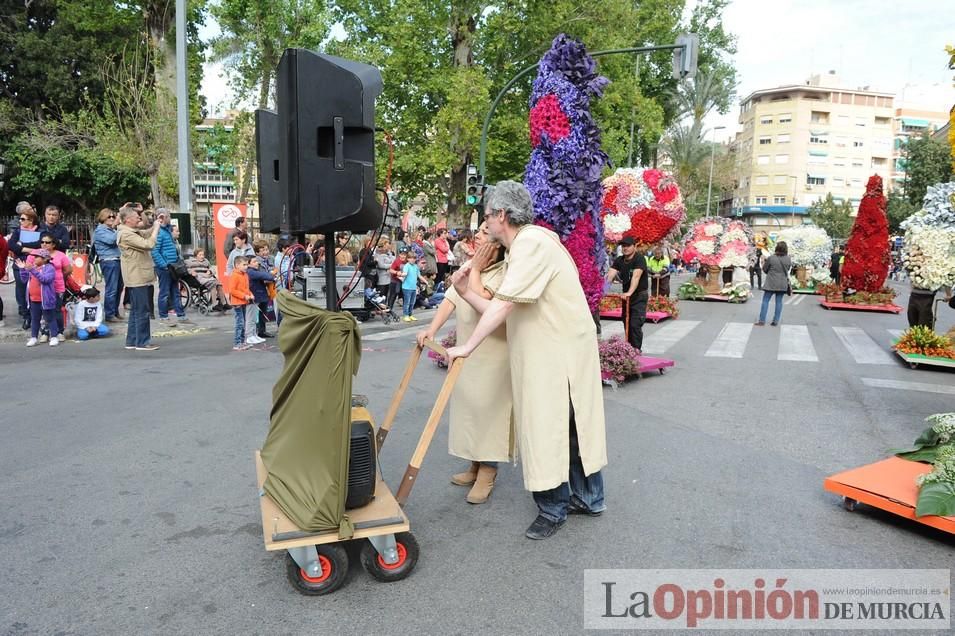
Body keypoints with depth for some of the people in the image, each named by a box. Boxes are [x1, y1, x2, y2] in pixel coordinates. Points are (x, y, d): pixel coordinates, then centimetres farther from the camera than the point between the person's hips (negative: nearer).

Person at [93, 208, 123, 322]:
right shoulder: (100, 230, -4)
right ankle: (109, 315, -2)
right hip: (109, 262, -8)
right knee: (111, 289, -8)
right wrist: (116, 228, -12)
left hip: (117, 261, 8)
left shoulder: (111, 229, 20)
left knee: (118, 287, 12)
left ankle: (116, 312, 23)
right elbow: (111, 240, -19)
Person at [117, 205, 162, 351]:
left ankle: (132, 341, 20)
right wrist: (156, 228, -13)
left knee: (136, 310, 14)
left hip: (141, 277, 10)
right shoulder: (125, 234, -16)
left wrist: (155, 226, 7)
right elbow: (148, 244, -23)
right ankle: (142, 342, -3)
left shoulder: (132, 232, 16)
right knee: (142, 311, -7)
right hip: (138, 278, -10)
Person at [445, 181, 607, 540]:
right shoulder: (521, 247, 16)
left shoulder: (533, 241, -16)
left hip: (560, 353, -10)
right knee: (573, 425, 17)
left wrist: (468, 346, -21)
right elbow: (501, 313, 10)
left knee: (546, 429, -1)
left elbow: (502, 305, -24)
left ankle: (553, 510, 14)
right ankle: (589, 498, 31)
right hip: (545, 353, 10)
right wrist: (465, 293, 4)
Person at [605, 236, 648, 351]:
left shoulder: (639, 259, -15)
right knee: (627, 323, 10)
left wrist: (630, 292, -45)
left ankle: (636, 349, -6)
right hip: (626, 296, 6)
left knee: (635, 324, -14)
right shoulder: (619, 260, 3)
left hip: (639, 296, -6)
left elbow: (636, 276, -31)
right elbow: (610, 274, -11)